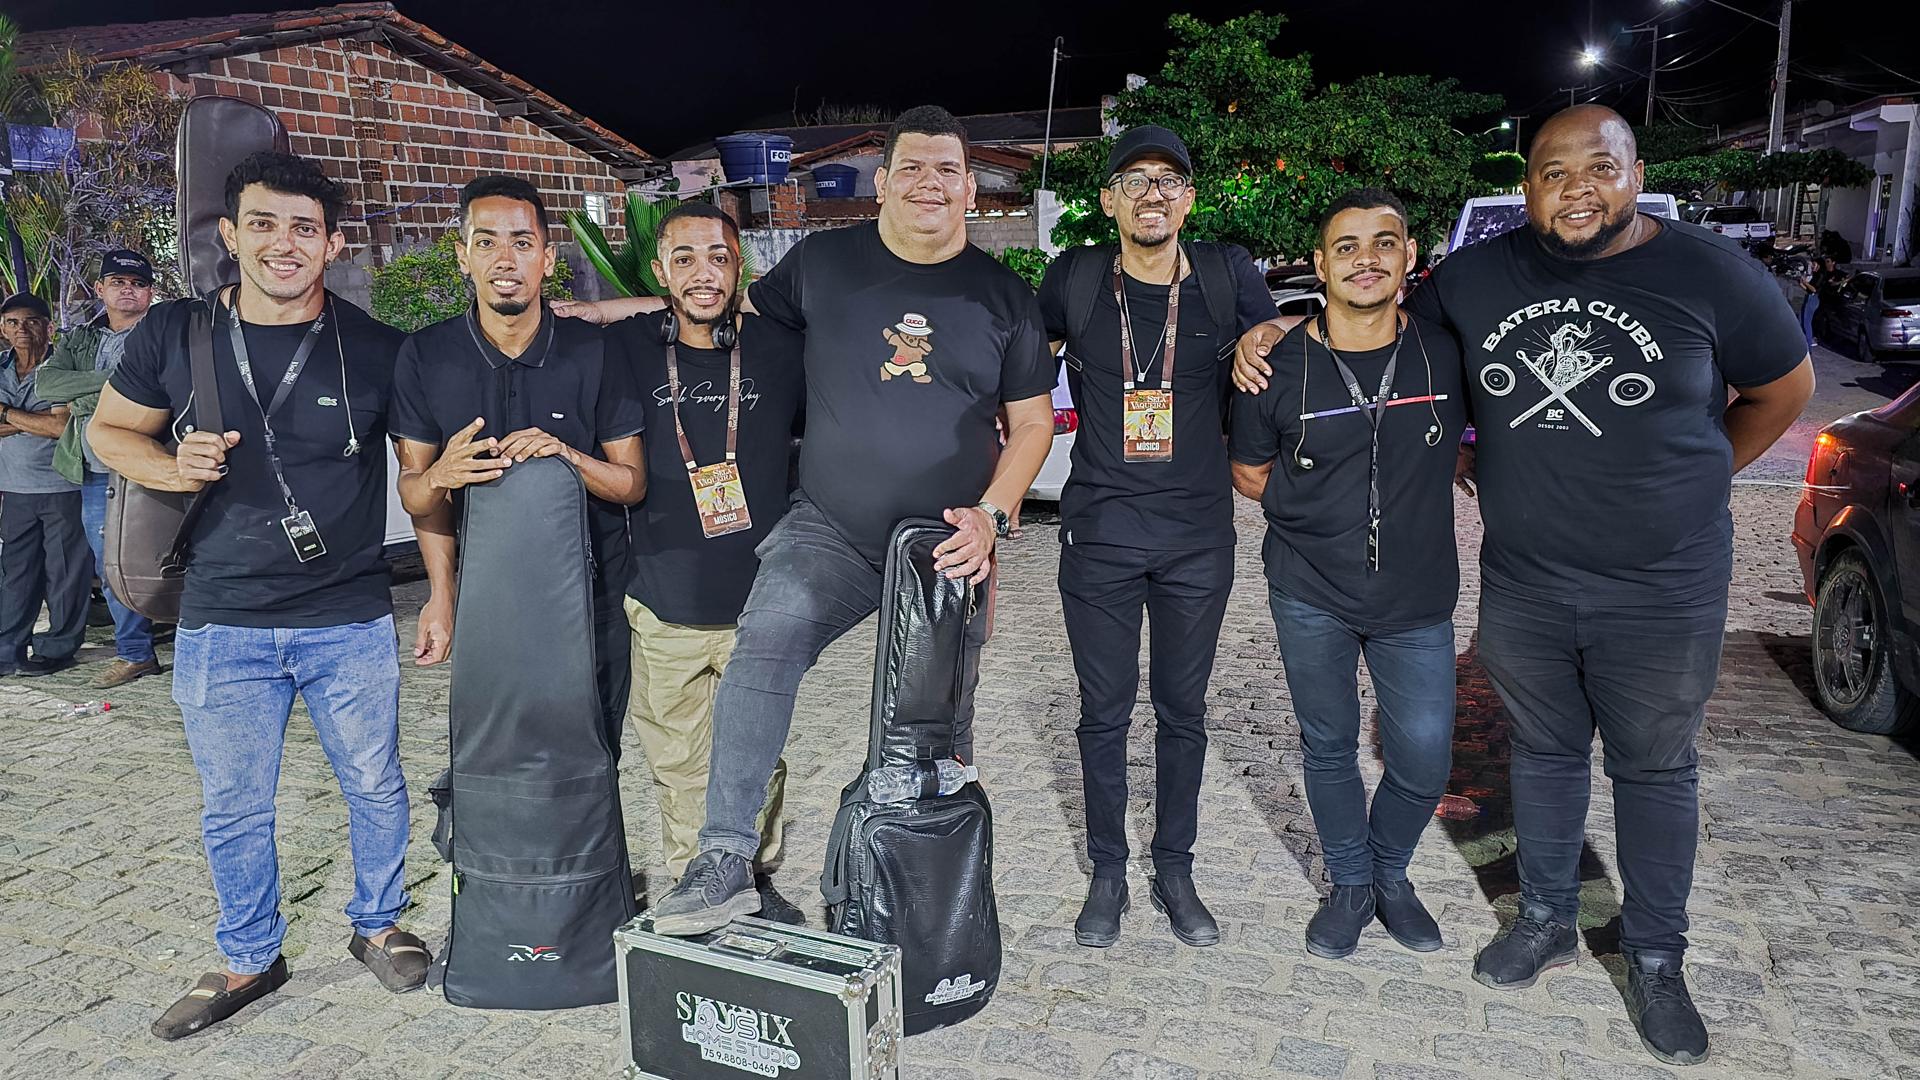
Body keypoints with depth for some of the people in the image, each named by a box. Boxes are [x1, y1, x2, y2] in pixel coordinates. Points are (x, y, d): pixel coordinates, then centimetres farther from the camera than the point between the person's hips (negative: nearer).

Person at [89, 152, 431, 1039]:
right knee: (233, 809, 13)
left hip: (351, 624, -1)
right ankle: (248, 960, 34)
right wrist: (171, 468, -12)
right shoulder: (174, 334, -2)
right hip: (222, 626, 1)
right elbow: (107, 428, 11)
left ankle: (377, 925, 36)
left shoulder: (377, 350, -5)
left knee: (375, 786, 13)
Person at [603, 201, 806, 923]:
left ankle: (755, 880, 36)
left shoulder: (780, 349, -3)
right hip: (664, 605, 0)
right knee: (679, 767, 11)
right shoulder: (627, 349, -3)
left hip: (758, 604, 1)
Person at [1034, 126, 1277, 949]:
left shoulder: (1228, 273, -1)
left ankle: (1175, 871, 30)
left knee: (1183, 712, 12)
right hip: (1099, 533, 0)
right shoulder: (1075, 279, -1)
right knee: (1105, 712, 9)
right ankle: (1107, 873, 26)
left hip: (1198, 537, 1)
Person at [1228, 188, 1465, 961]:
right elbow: (1249, 473, 4)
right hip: (1311, 592, 0)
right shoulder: (1278, 367, -9)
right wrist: (1322, 512, -2)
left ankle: (1390, 871, 34)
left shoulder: (1448, 351, -7)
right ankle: (1351, 883, 35)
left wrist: (1417, 494, 3)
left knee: (1424, 761, 3)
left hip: (1417, 594, 1)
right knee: (1328, 746, 12)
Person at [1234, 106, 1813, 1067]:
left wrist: (1690, 483, 6)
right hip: (1521, 584, 2)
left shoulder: (1709, 274, -8)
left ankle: (1655, 960, 30)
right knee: (1545, 753, 17)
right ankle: (1546, 922, 37)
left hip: (1662, 590, -2)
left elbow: (1782, 388, 6)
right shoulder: (1476, 276, -1)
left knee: (1654, 769, 12)